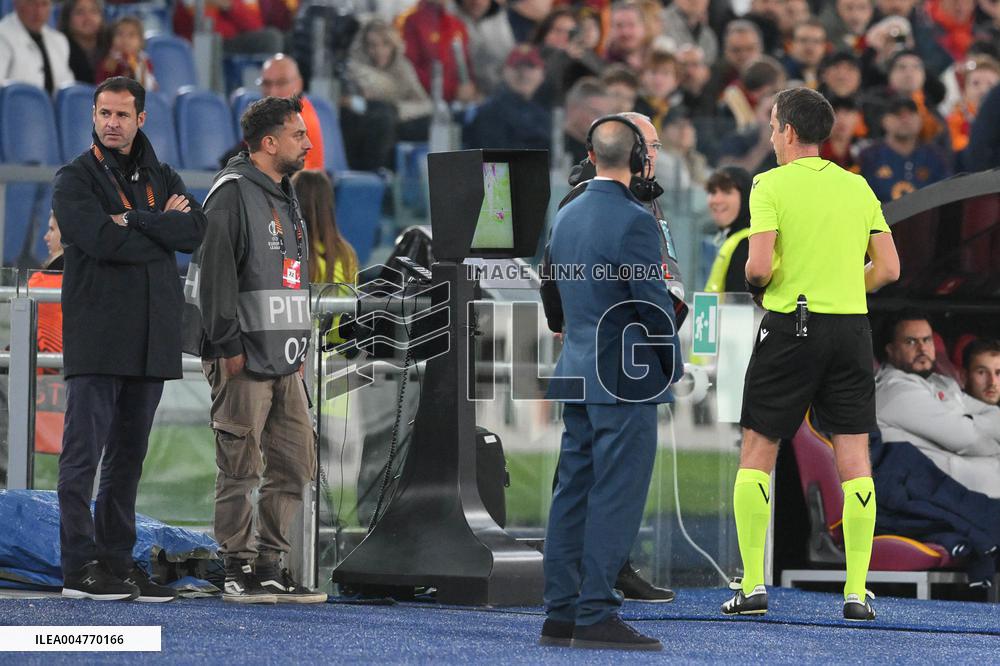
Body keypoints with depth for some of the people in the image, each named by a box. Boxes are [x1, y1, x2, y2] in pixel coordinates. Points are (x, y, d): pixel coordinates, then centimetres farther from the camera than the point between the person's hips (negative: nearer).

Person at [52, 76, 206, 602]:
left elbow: (196, 230, -3)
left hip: (151, 337, 6)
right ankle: (80, 568, -7)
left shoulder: (162, 179, 16)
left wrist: (135, 221, -12)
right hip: (96, 336, -6)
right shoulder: (76, 179, 1)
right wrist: (163, 227, -6)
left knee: (129, 454, 9)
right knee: (84, 450, -7)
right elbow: (102, 239, -16)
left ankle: (116, 562, 13)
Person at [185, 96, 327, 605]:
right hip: (243, 360, -9)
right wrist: (229, 346, -18)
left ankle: (271, 565, 13)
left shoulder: (285, 198, 20)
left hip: (283, 362, 9)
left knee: (295, 463, 7)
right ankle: (240, 571, -2)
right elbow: (214, 272, -15)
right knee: (240, 468, -5)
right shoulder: (233, 192, -8)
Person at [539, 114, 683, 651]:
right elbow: (655, 304, -14)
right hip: (627, 377, -8)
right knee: (615, 498, -5)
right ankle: (596, 615, -7)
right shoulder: (633, 221, -16)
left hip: (577, 375, 8)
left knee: (573, 494, 9)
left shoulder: (566, 216, 9)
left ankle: (561, 614, 11)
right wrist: (672, 363, -1)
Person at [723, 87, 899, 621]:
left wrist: (755, 286, 7)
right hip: (852, 327, 3)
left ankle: (752, 586, 3)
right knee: (854, 458, 3)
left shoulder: (771, 185, -5)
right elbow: (888, 268, 7)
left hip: (790, 326, -3)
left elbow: (760, 266, -15)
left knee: (757, 453, 7)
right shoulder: (858, 187, 9)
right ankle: (856, 592, -1)